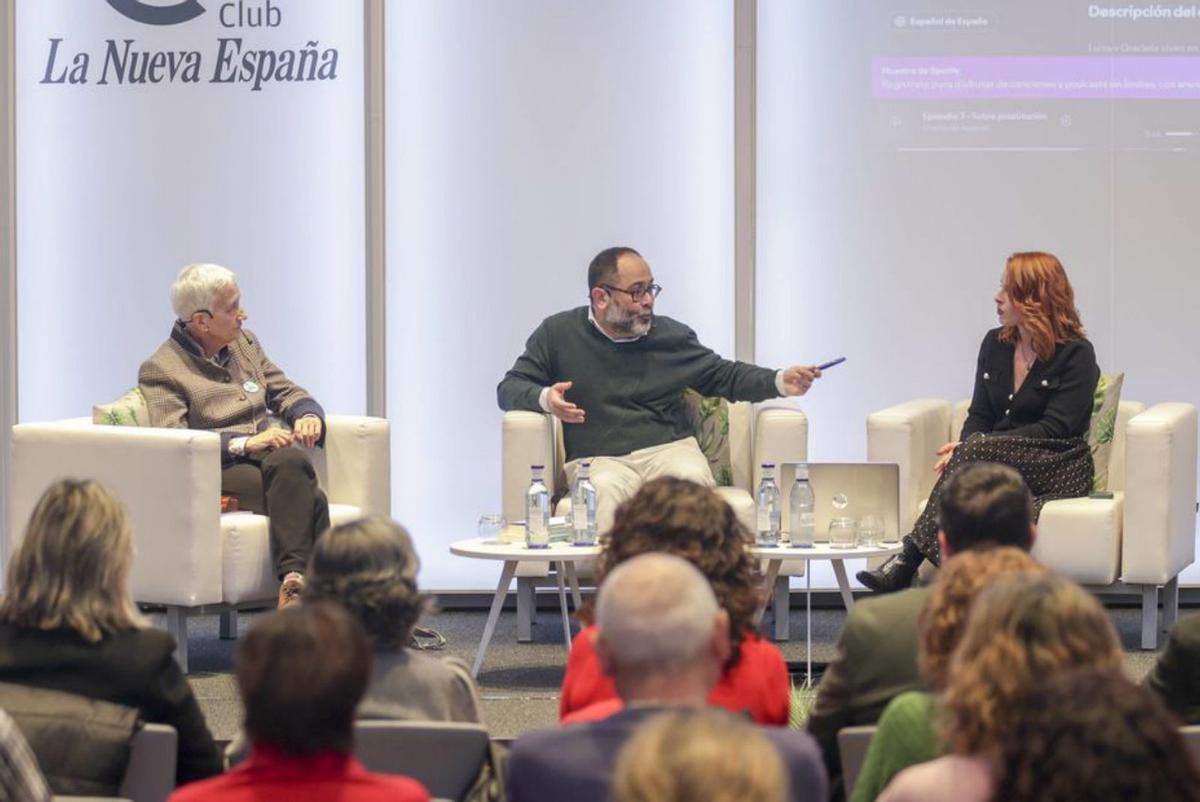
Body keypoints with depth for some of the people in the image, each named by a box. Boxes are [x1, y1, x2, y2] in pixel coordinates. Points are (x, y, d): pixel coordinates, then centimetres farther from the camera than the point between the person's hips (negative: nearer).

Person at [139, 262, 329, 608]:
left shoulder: (244, 343, 23)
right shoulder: (160, 369, 2)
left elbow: (288, 393, 27)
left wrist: (309, 415, 2)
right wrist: (245, 443, -19)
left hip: (273, 459, 5)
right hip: (220, 471, -5)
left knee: (290, 460, -35)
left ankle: (294, 579, -43)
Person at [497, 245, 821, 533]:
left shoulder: (671, 335, 18)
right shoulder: (559, 334, 11)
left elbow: (725, 376, 23)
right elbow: (510, 389, 10)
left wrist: (780, 382, 6)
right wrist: (545, 398, -13)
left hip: (669, 448, 2)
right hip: (598, 459, -2)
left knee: (692, 478, -34)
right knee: (607, 488, -38)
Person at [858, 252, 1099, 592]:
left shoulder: (1076, 353, -4)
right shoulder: (995, 344, 16)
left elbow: (1055, 429, -14)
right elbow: (980, 415, 14)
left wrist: (971, 447, -20)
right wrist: (964, 450, -13)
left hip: (1059, 468, -4)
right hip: (993, 462, 5)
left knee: (979, 451, -33)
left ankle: (908, 560, -39)